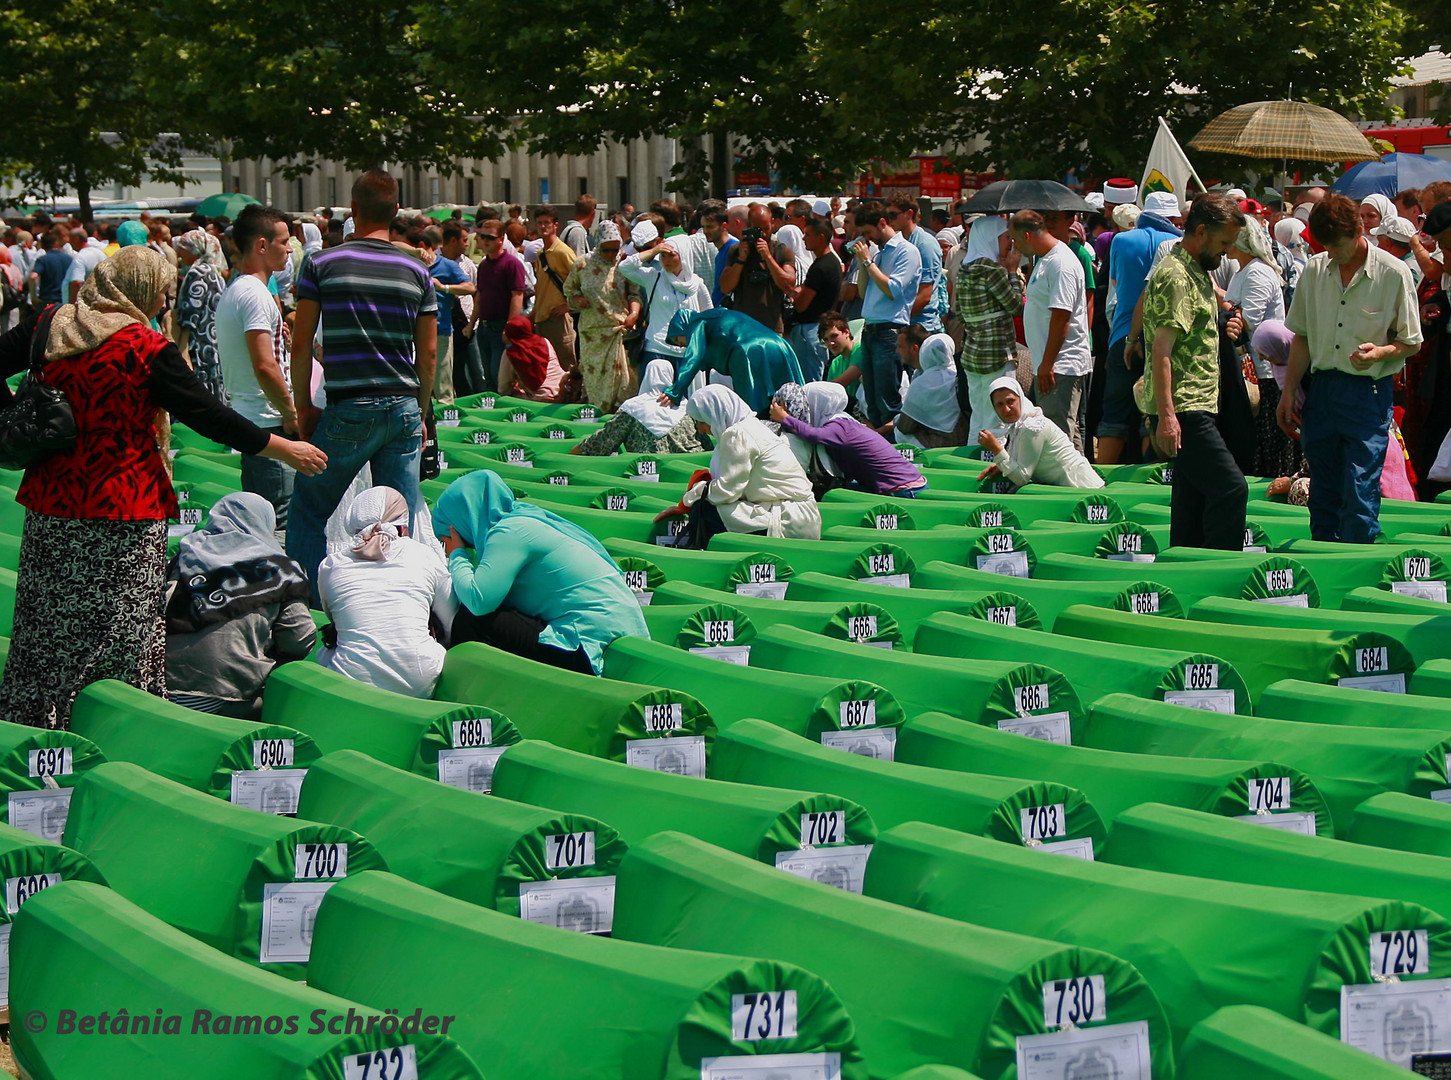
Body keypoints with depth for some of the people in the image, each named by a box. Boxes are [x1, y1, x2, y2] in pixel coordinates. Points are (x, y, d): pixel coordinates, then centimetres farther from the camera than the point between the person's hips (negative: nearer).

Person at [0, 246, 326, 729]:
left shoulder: (48, 327, 2)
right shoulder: (147, 350, -12)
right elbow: (208, 415, -9)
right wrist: (286, 450, -2)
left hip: (49, 505, 5)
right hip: (123, 513, -5)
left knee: (49, 625, 15)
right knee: (120, 634, 3)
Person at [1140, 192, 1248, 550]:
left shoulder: (1198, 274, 19)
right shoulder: (1175, 276, -13)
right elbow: (1161, 350, -19)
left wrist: (1221, 331, 13)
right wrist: (1166, 416, -25)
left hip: (1197, 408, 10)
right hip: (1184, 410, -10)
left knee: (1193, 500, 9)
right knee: (1231, 488, -15)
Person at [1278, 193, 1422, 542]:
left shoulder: (1393, 273, -7)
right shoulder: (1314, 270, 7)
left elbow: (1411, 342, -1)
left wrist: (1380, 351, -21)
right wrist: (1289, 392, 12)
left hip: (1368, 393, -5)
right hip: (1321, 390, 5)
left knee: (1360, 497, -10)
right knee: (1323, 494, 10)